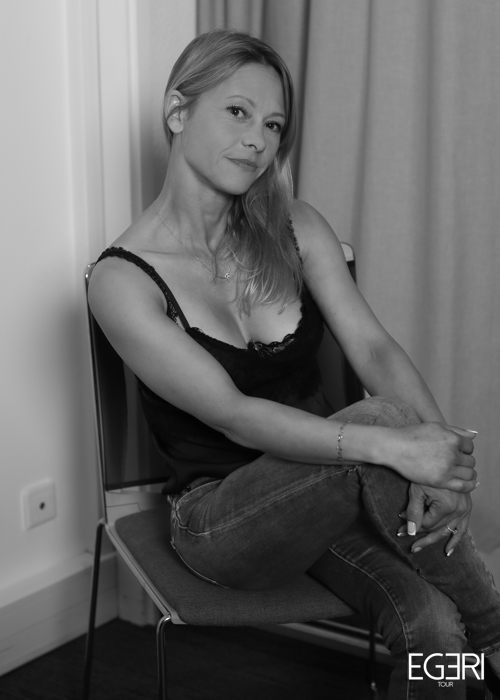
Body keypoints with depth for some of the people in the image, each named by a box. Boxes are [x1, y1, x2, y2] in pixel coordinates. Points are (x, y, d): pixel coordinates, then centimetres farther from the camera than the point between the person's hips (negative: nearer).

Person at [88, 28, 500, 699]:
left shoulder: (295, 228, 1)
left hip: (334, 491, 4)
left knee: (430, 624, -27)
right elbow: (233, 415, -23)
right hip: (218, 515, -4)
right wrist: (394, 445, -35)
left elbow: (374, 346, -10)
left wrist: (442, 448, -29)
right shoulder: (122, 280, -13)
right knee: (379, 418, -31)